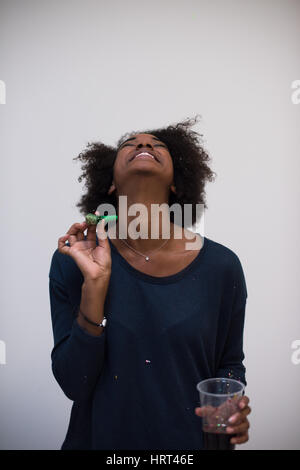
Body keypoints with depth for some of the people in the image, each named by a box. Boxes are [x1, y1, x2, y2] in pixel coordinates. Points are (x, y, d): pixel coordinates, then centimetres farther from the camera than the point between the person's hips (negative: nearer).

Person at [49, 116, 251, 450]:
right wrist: (94, 283, -25)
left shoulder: (221, 266, -13)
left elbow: (229, 362, 1)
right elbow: (73, 385, -15)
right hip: (100, 437, 0)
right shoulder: (72, 260, -14)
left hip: (190, 438, 1)